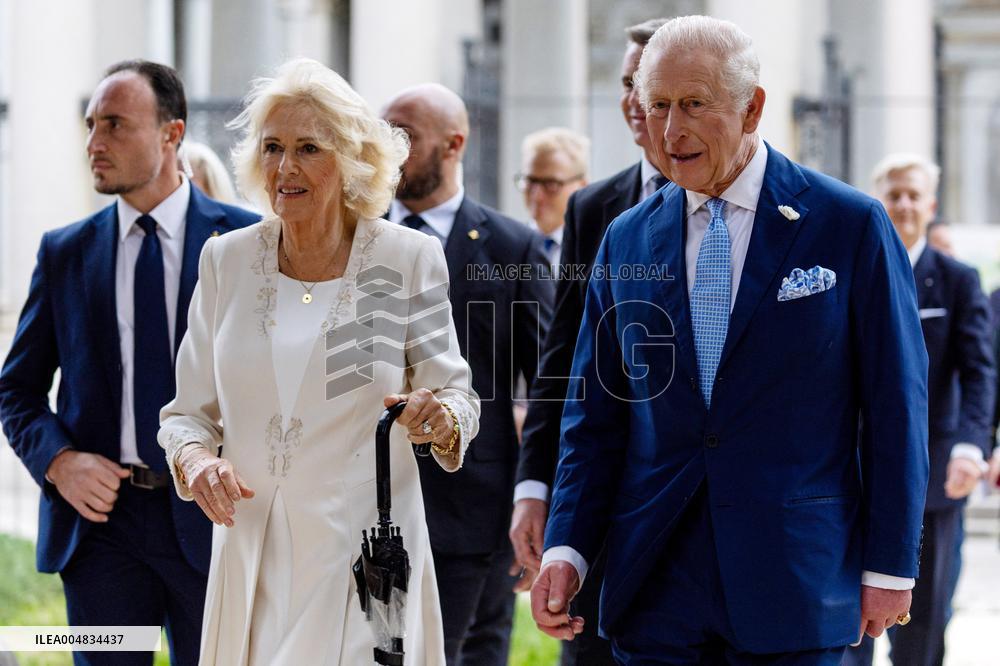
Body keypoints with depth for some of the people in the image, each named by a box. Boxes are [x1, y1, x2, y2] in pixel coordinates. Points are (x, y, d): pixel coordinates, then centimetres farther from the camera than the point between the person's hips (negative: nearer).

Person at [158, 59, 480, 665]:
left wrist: (440, 418, -17)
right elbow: (189, 411, 11)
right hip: (252, 548, 3)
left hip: (363, 550, -3)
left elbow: (458, 394, 5)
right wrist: (197, 461, -10)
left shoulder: (409, 259, -2)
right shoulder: (227, 261, 5)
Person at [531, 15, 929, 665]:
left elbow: (896, 409, -1)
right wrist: (567, 548, -2)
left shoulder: (851, 225, -2)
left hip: (795, 586, -3)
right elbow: (596, 415, 11)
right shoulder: (628, 241, 10)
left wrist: (890, 565, -4)